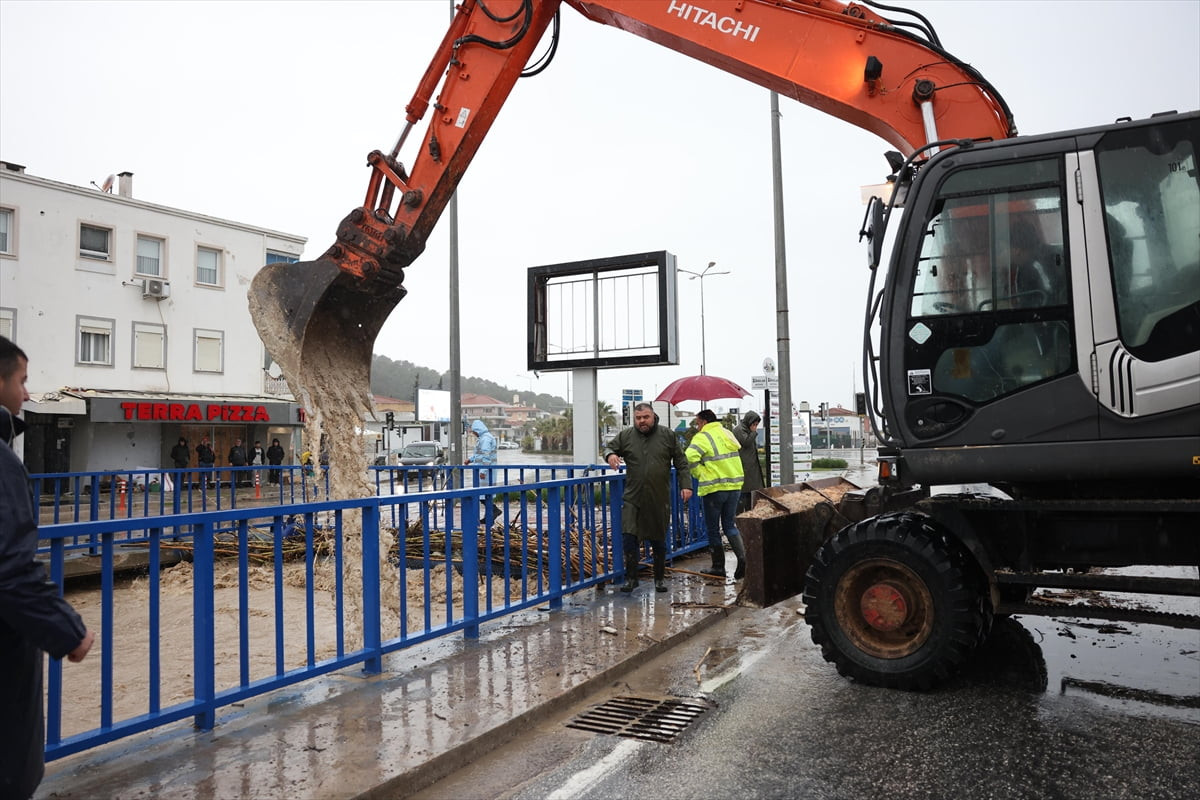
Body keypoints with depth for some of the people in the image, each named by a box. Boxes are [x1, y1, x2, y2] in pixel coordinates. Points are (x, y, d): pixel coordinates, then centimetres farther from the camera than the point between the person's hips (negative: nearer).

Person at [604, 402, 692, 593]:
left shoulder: (668, 436, 3)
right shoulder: (625, 436, 3)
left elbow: (681, 463, 6)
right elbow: (609, 448, 15)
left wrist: (686, 485, -2)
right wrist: (610, 455, -9)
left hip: (659, 500, 0)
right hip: (633, 499, 0)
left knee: (659, 541, 9)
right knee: (629, 538, -7)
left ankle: (660, 578, 26)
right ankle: (631, 578, 8)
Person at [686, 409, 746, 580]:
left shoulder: (703, 437, -11)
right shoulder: (728, 434, 13)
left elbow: (690, 457, -26)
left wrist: (700, 474, -11)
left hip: (714, 488, -7)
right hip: (734, 485, 7)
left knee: (713, 528, 7)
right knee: (729, 525, 16)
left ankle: (718, 566, 12)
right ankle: (742, 557, -3)